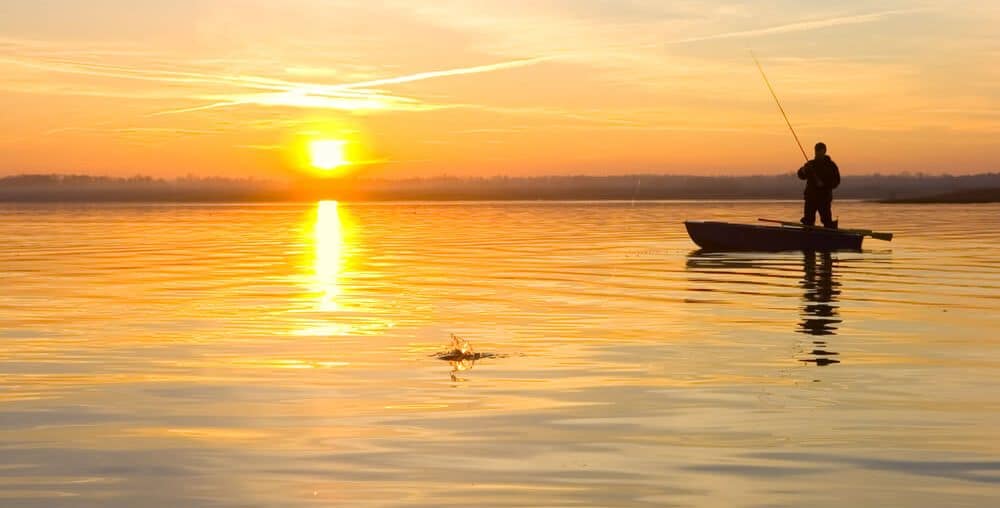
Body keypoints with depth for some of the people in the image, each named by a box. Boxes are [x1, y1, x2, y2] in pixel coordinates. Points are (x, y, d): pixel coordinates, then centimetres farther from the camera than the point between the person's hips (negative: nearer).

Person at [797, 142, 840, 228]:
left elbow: (836, 182, -2)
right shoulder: (810, 164, 12)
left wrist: (824, 184, -17)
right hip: (810, 197, 3)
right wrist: (802, 171, -21)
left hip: (824, 197, -3)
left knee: (827, 221, -7)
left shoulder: (830, 165, 2)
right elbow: (802, 176, 2)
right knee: (808, 221, 2)